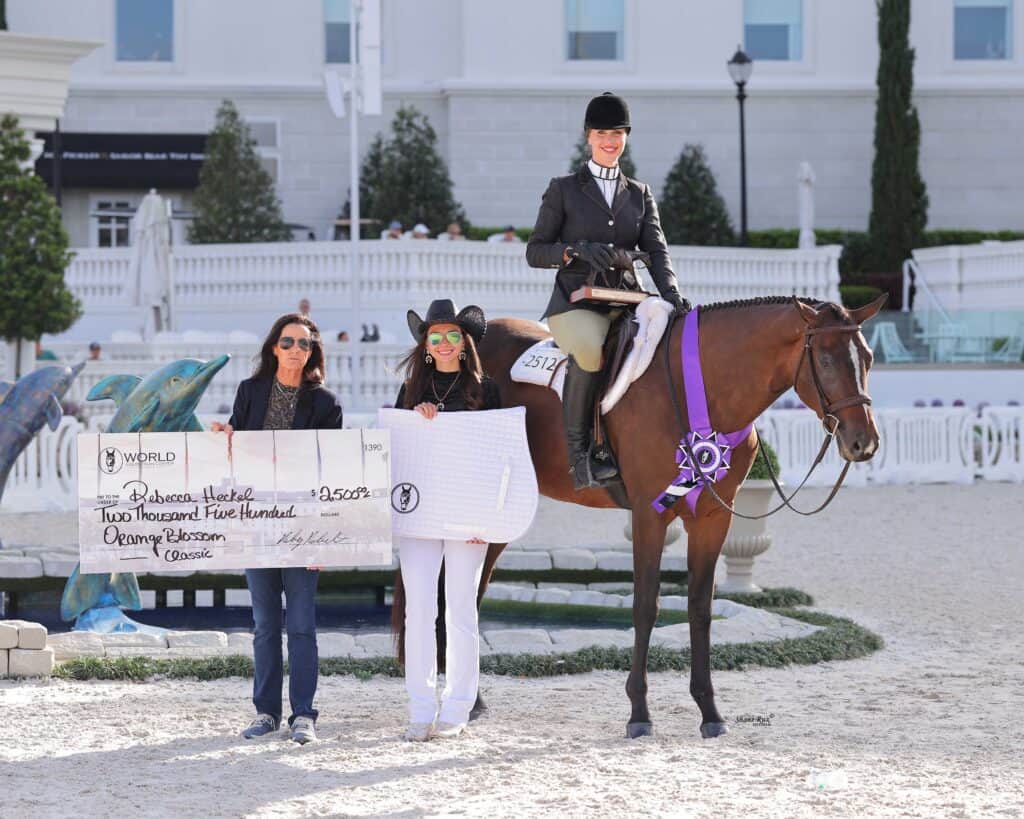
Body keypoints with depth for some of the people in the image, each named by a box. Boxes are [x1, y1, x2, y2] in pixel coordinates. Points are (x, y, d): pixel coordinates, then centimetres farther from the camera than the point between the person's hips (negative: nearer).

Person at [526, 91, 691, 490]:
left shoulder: (639, 194, 18)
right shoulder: (564, 189, 8)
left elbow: (655, 249, 5)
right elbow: (535, 252, 5)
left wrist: (670, 293, -15)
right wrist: (578, 250, -15)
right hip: (577, 302, -4)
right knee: (589, 349, -38)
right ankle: (577, 446, -22)